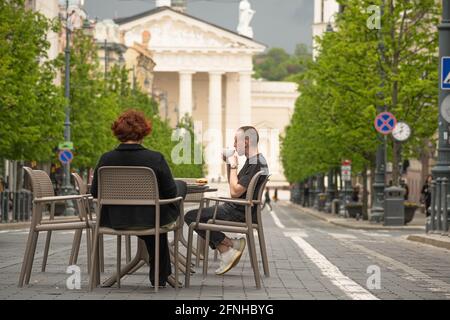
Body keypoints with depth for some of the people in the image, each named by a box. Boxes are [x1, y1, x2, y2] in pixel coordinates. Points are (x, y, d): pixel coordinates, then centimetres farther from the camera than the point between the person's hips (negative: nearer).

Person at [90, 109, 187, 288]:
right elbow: (170, 193, -8)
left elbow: (94, 193, 1)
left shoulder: (105, 159, -10)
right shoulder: (156, 159, -16)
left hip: (114, 220, 4)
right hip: (149, 220, -4)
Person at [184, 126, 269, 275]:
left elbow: (235, 191, -24)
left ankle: (230, 244, -4)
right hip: (236, 209, 11)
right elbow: (234, 185, 22)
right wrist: (229, 163, 11)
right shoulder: (252, 161, 14)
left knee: (191, 217, -8)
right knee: (196, 215, 22)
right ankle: (225, 251, 6)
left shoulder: (256, 164, -20)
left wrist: (233, 166, -13)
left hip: (240, 213, -11)